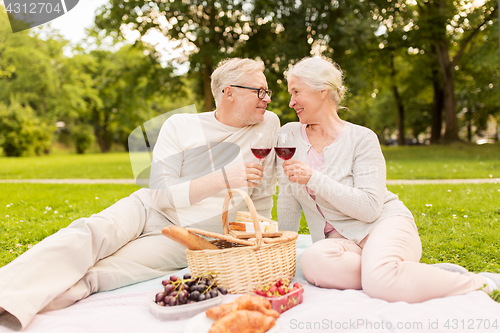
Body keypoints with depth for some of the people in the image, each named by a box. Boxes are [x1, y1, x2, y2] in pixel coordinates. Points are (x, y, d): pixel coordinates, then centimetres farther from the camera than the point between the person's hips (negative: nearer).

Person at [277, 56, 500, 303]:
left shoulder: (361, 138, -7)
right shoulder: (290, 135, 5)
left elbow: (370, 207, -15)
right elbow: (288, 201, 10)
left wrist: (314, 179, -20)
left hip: (385, 222, -3)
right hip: (340, 242, 4)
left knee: (380, 280, -36)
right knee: (313, 261, -33)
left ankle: (477, 282, -9)